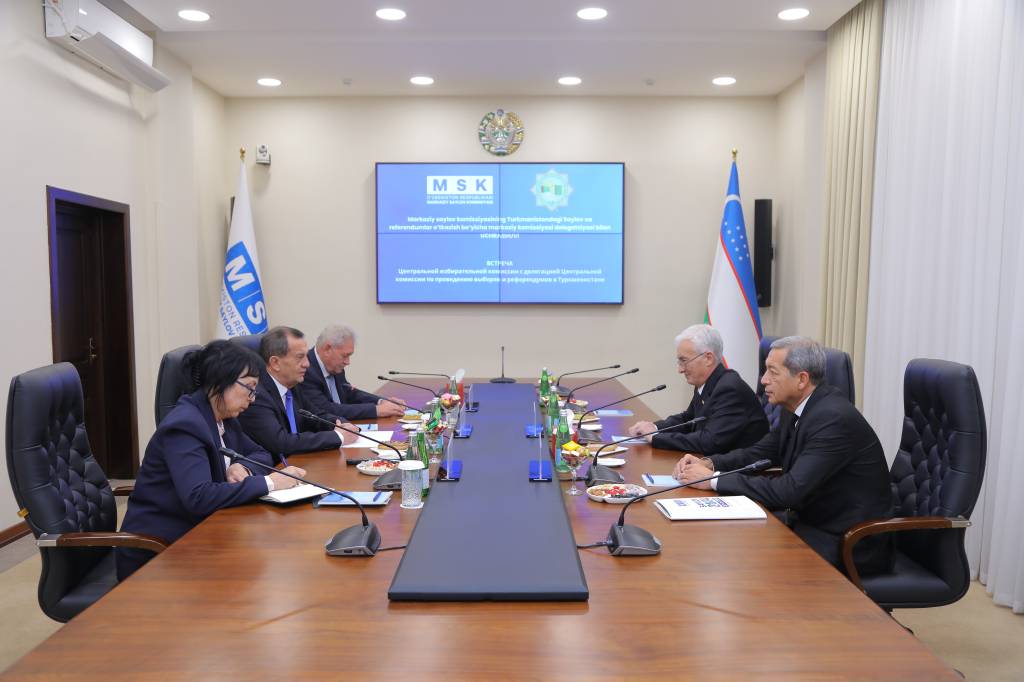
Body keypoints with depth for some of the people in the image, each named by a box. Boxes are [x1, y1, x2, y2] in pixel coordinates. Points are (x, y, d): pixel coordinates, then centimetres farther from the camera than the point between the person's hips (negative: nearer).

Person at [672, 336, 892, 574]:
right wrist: (709, 463, -7)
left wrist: (714, 480, -25)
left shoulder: (835, 419, -26)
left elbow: (790, 490, -31)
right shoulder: (796, 409, 2)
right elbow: (760, 452, 11)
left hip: (849, 543, -8)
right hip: (811, 520, 8)